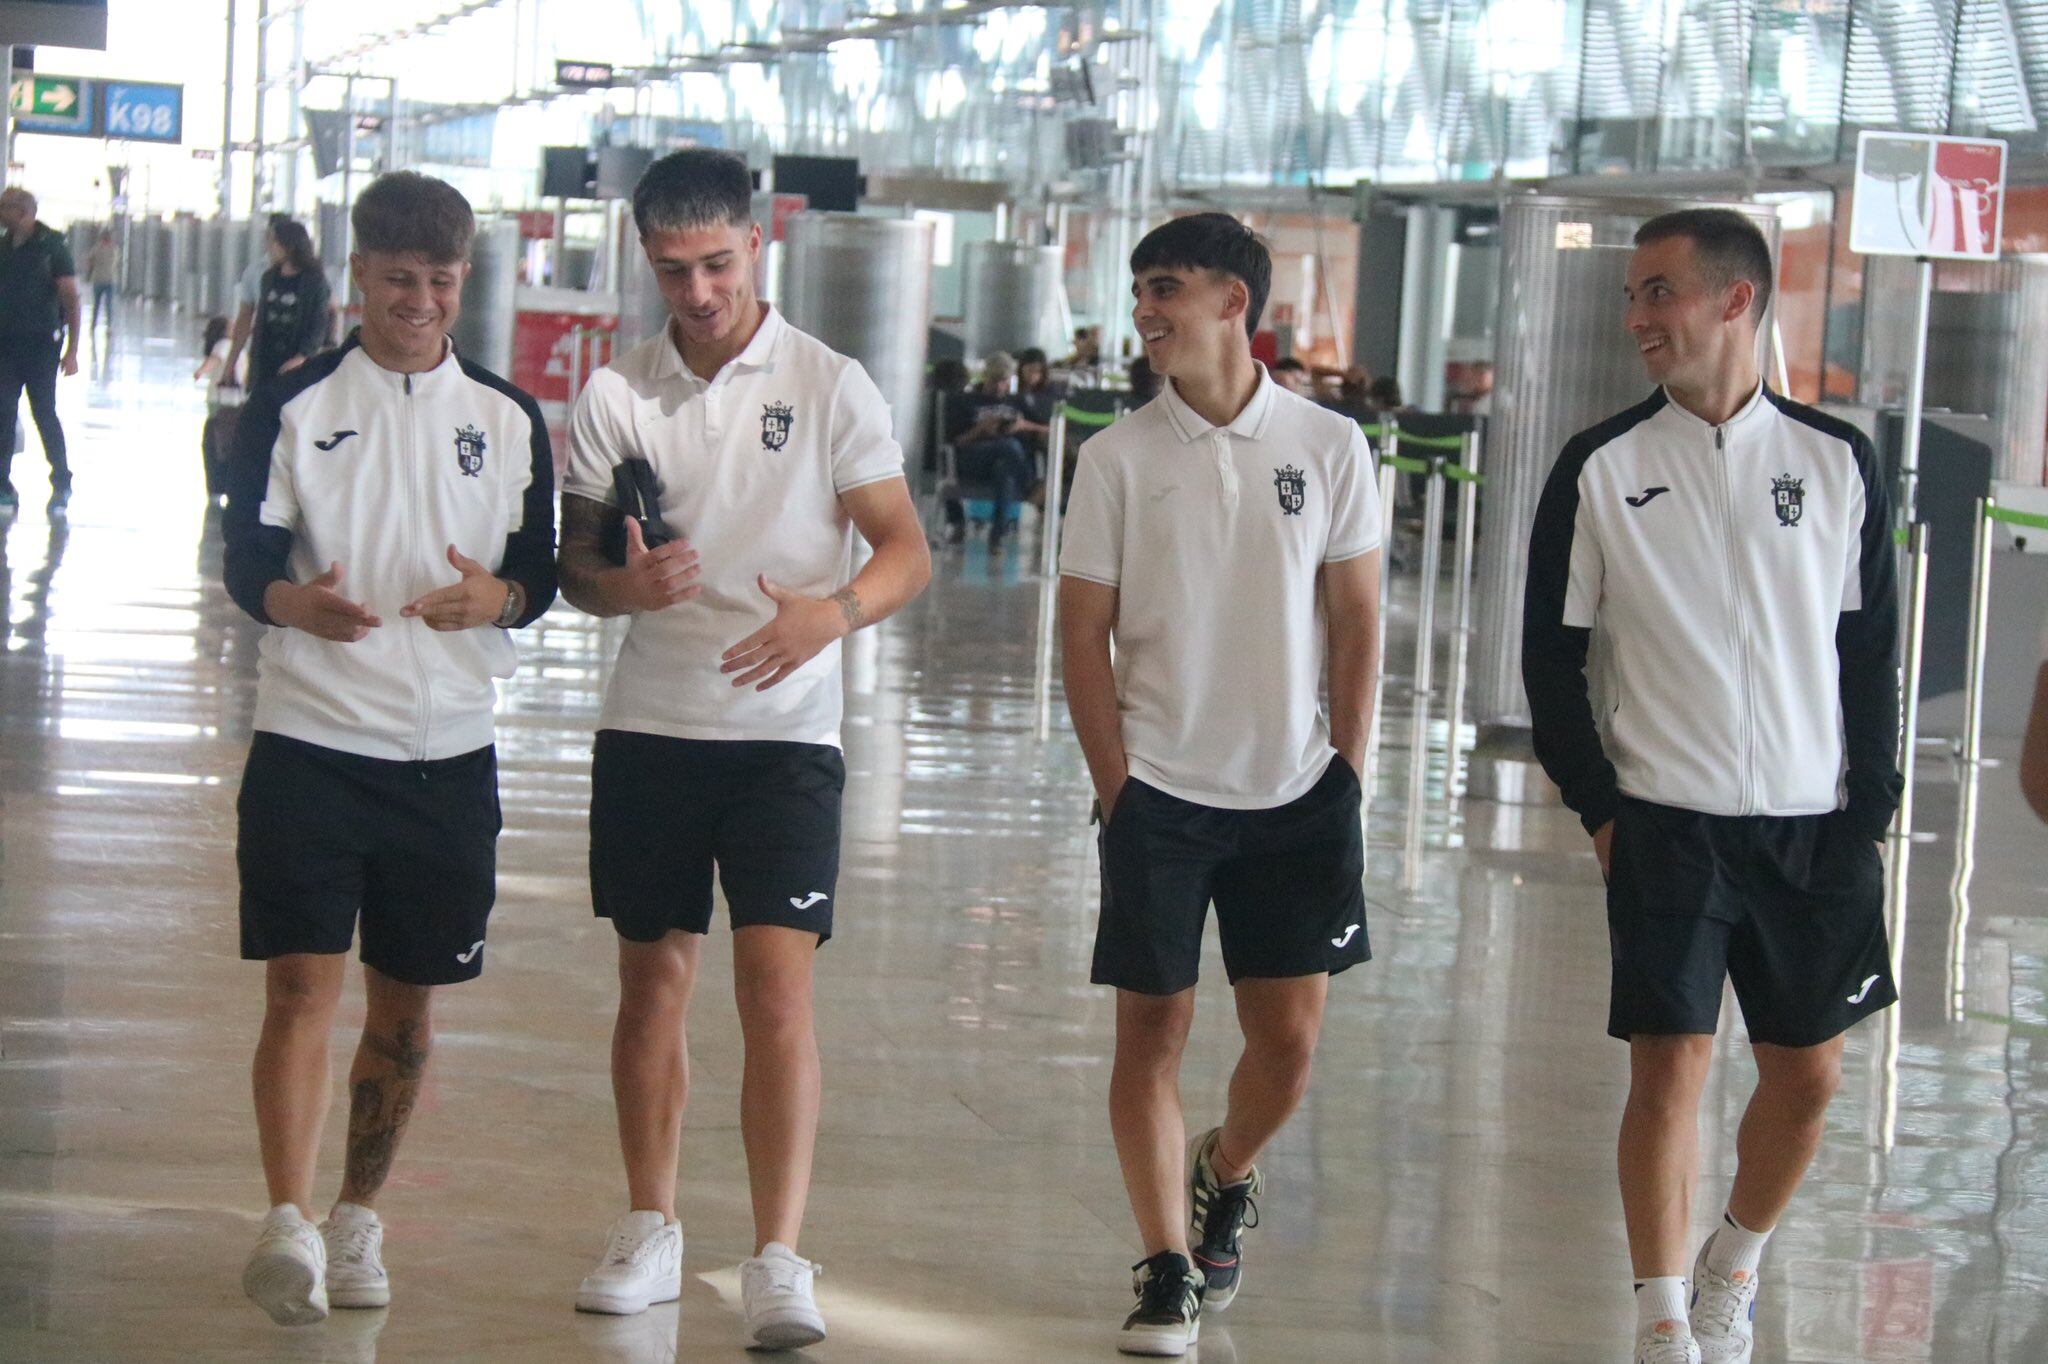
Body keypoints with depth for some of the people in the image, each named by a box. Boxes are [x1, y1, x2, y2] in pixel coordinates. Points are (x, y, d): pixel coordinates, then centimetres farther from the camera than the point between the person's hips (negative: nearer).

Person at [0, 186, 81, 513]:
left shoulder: (52, 246, -7)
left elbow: (71, 300, -7)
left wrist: (72, 351, -11)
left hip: (42, 342, -4)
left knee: (44, 413, 1)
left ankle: (61, 484, 16)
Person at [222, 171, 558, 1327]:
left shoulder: (510, 419, 8)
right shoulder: (294, 408, 2)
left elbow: (543, 572, 7)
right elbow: (245, 561, -3)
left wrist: (498, 597, -17)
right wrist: (298, 602, -26)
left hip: (450, 753, 3)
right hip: (310, 742, -2)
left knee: (408, 1004, 8)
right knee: (303, 984, -12)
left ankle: (358, 1219, 22)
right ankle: (289, 1227, -14)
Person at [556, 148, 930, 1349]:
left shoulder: (830, 386, -2)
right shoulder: (616, 395, 6)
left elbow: (908, 552, -4)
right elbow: (574, 561, 8)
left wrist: (833, 610, -25)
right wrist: (625, 582, -16)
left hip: (784, 731, -3)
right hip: (648, 725, 3)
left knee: (779, 991, -10)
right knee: (654, 979, 11)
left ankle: (781, 1263, -9)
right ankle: (650, 1230, 25)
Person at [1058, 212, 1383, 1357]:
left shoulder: (1329, 446, 1)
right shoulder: (1120, 457, 0)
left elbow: (1358, 626, 4)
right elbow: (1086, 633, 2)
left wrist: (1347, 779, -1)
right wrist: (1117, 787, -5)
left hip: (1297, 792, 1)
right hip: (1159, 789, 0)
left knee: (1289, 1038, 2)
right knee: (1153, 1030, -1)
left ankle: (1224, 1175, 31)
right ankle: (1168, 1267, 9)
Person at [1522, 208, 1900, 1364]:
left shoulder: (1838, 461, 2)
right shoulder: (1601, 468, 0)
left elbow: (1872, 652, 7)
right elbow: (1552, 651, 5)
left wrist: (1870, 816, 3)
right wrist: (1599, 805, -1)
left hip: (1814, 826, 2)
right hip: (1667, 823, -2)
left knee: (1809, 1074, 9)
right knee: (1670, 1064, -7)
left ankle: (1734, 1271, 32)